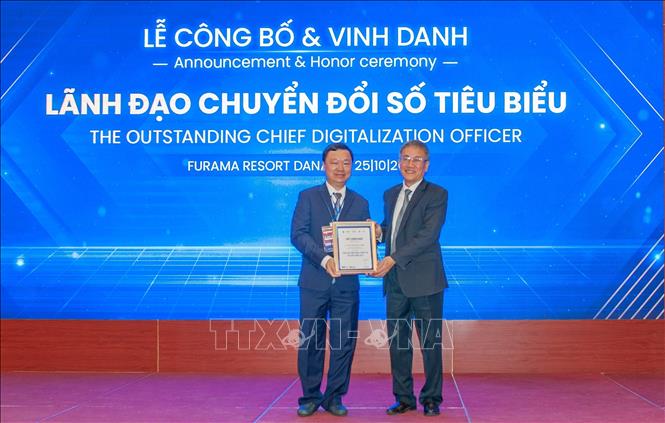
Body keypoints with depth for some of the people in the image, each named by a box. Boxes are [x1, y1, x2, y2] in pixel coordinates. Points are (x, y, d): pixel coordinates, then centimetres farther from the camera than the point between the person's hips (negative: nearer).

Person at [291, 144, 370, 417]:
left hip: (347, 284, 2)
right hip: (314, 282, -2)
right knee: (310, 342, 5)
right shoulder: (308, 197, 3)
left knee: (344, 343, 5)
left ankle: (334, 397, 18)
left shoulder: (360, 204, 12)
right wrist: (324, 259, -21)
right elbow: (298, 234, -8)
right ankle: (310, 397, 17)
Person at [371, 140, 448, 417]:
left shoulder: (437, 195, -6)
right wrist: (379, 231, 1)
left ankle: (431, 399, 14)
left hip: (424, 280, -6)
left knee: (430, 343, 2)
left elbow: (428, 235, -17)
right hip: (395, 280, 6)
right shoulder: (390, 195, 15)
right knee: (397, 342, 10)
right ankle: (404, 398, 20)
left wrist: (393, 259, -23)